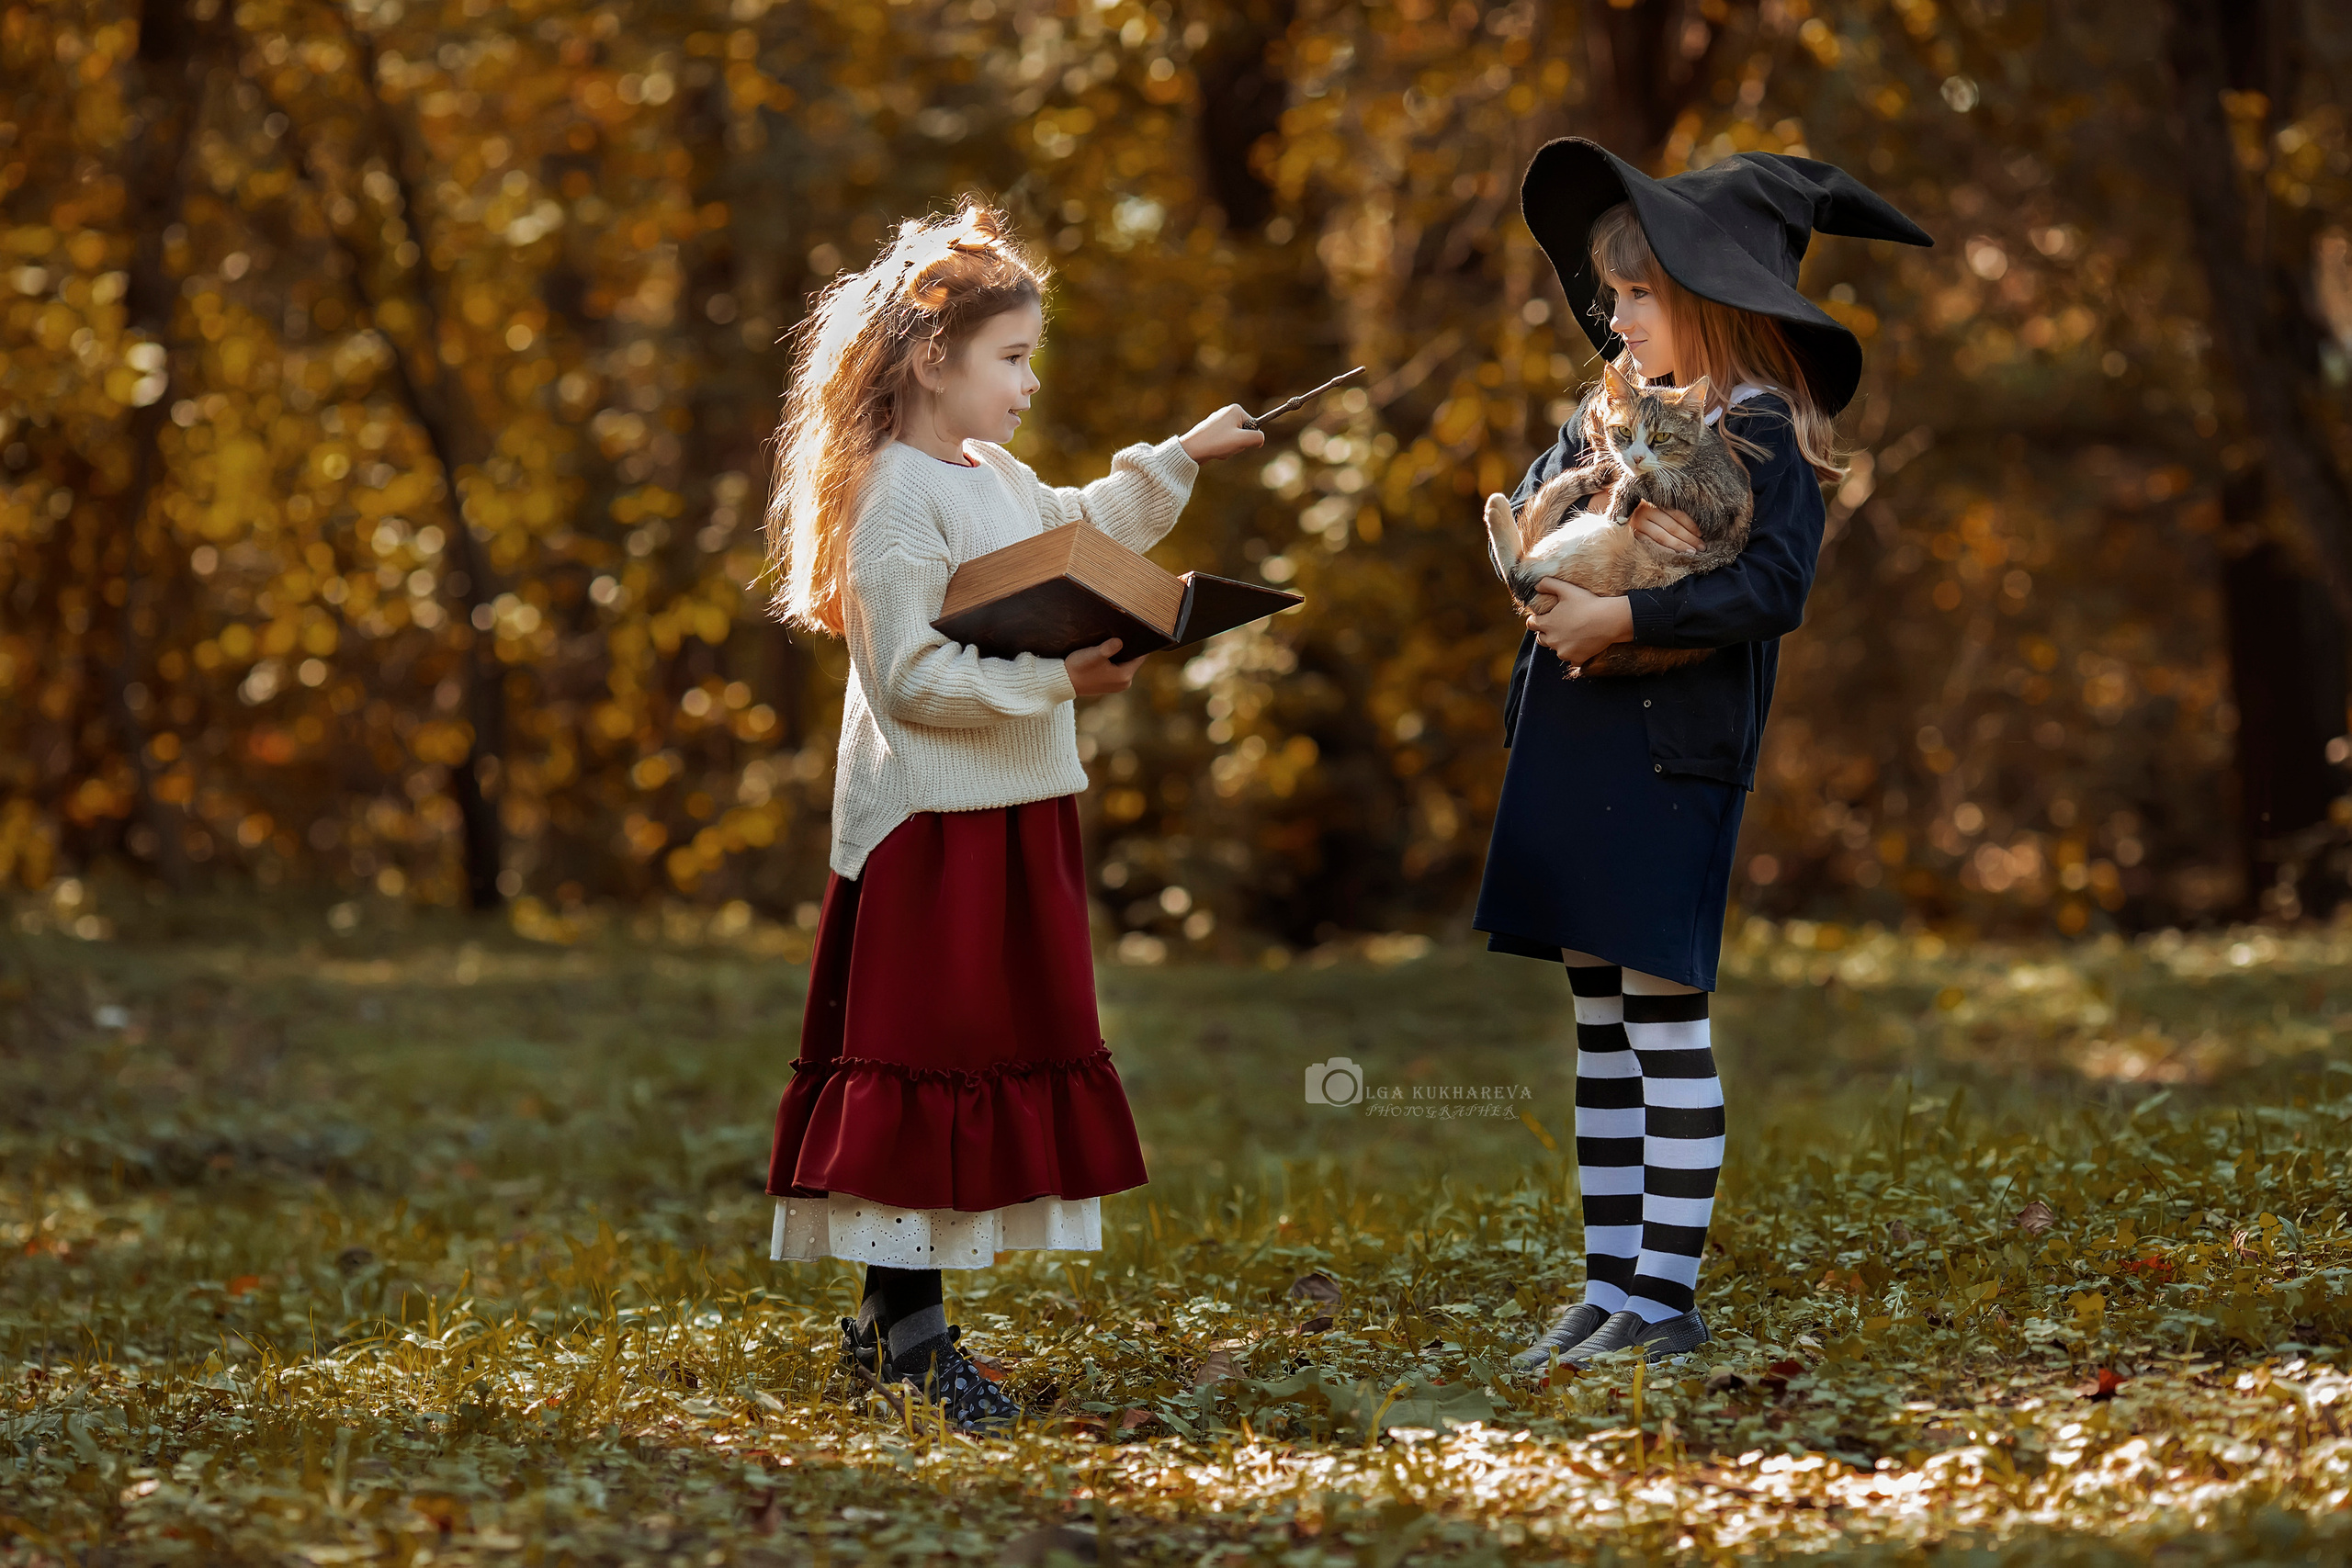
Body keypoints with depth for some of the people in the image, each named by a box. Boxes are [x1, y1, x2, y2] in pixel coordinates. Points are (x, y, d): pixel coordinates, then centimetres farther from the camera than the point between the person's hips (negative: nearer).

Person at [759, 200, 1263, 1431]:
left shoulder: (993, 481, 15)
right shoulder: (895, 498, -15)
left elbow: (1081, 533, 37)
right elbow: (910, 677, -21)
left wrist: (1177, 460, 31)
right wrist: (1055, 679, -22)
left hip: (1011, 820, 10)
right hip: (926, 829, -10)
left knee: (1008, 1051, 10)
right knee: (924, 1058, -7)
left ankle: (893, 1313, 16)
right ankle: (907, 1325, -3)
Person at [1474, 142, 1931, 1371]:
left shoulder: (1761, 428, -8)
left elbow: (1774, 588, -18)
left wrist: (1621, 618, -21)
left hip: (1673, 751, -8)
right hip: (1570, 744, 8)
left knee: (1663, 1014, -5)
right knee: (1598, 1016, 10)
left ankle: (1667, 1296, 2)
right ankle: (1609, 1282, 17)